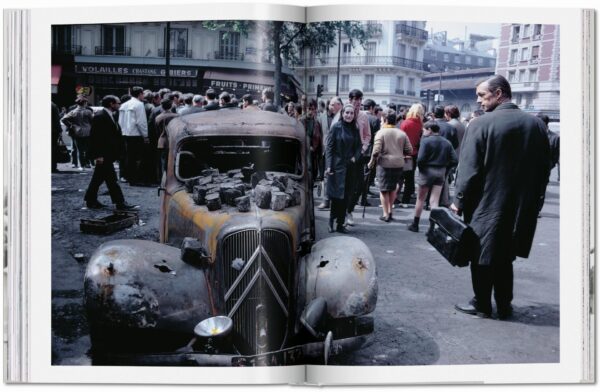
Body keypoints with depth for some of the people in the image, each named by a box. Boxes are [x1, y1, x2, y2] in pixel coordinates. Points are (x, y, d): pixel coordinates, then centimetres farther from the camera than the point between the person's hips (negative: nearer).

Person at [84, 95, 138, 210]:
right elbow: (95, 136, -20)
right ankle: (120, 203, -4)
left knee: (98, 178, 16)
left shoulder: (109, 116, 14)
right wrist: (98, 155, -23)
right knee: (111, 179, -7)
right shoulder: (100, 116, -15)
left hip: (108, 154, 10)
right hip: (103, 154, -10)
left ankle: (91, 201, 25)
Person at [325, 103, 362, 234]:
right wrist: (328, 166, -13)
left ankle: (340, 224, 13)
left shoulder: (355, 129, 9)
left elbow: (359, 146, 17)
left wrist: (355, 157, -3)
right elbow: (329, 147, -6)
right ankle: (331, 221, 11)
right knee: (336, 195, -7)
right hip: (337, 165, -5)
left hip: (350, 167, 5)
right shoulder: (336, 127, -5)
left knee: (346, 196, 5)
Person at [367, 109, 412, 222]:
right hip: (398, 164, 4)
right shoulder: (402, 134, 4)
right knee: (393, 188, 20)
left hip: (385, 163, -4)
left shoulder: (381, 132, -7)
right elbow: (409, 150, 4)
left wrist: (372, 162, -2)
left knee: (384, 190, 6)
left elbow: (376, 150, -15)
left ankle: (386, 214, 8)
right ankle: (390, 210, 22)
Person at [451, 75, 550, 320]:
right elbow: (543, 168, 7)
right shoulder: (536, 124, 1)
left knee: (483, 256, 10)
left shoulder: (481, 124, -14)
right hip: (521, 207, 5)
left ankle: (482, 305, 19)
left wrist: (459, 201, -5)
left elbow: (469, 169, -14)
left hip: (486, 205, -5)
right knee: (504, 257, 18)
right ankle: (504, 306, 24)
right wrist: (534, 199, 16)